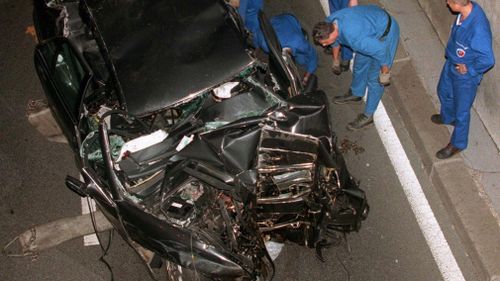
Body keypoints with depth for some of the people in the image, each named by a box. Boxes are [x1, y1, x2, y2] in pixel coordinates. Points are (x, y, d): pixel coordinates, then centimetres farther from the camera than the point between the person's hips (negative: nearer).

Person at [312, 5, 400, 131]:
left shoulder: (354, 38, -42)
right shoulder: (330, 22, -16)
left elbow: (380, 51, -31)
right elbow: (336, 40, 9)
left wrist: (385, 72, -15)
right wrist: (335, 60, 24)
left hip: (386, 32, -8)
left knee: (374, 78, 1)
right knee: (360, 63, 23)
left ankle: (368, 116, 16)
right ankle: (356, 94, 47)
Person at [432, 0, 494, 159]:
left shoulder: (478, 28, -41)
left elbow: (487, 60, -32)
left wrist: (468, 69, -18)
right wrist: (451, 52, 8)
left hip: (465, 76, -8)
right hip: (452, 63, 8)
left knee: (461, 111, 14)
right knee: (444, 91, 33)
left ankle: (458, 144, 38)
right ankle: (447, 117, 62)